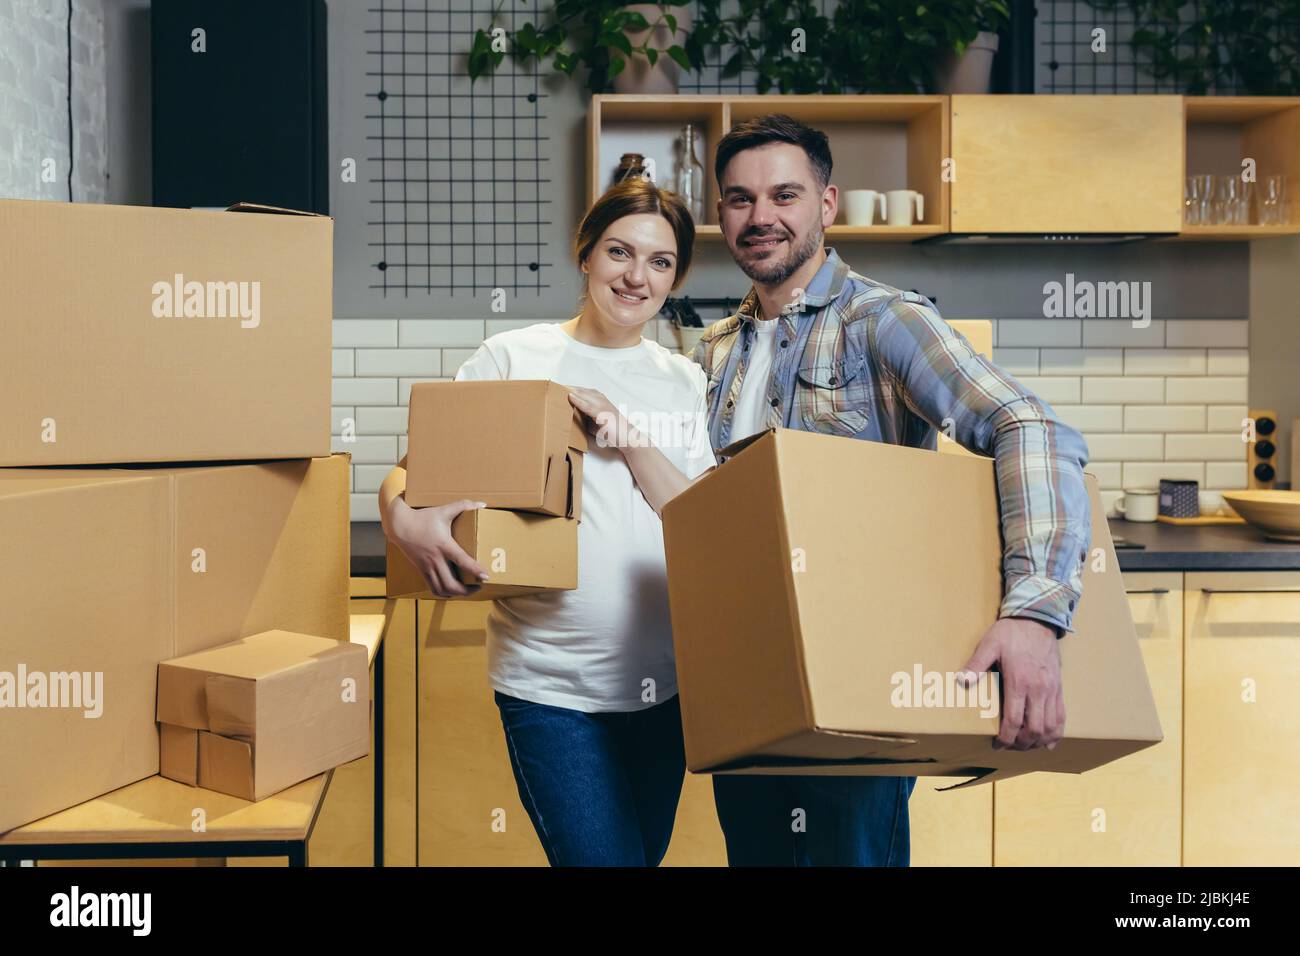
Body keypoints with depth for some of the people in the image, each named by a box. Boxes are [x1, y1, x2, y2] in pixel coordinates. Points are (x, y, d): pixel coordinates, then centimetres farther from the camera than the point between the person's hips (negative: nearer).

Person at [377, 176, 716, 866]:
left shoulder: (686, 382, 8)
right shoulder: (512, 359, -3)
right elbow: (410, 472, -4)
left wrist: (625, 435, -14)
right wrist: (405, 518, -27)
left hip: (665, 681, 4)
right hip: (553, 687, -4)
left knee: (646, 852, 19)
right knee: (602, 856, -9)